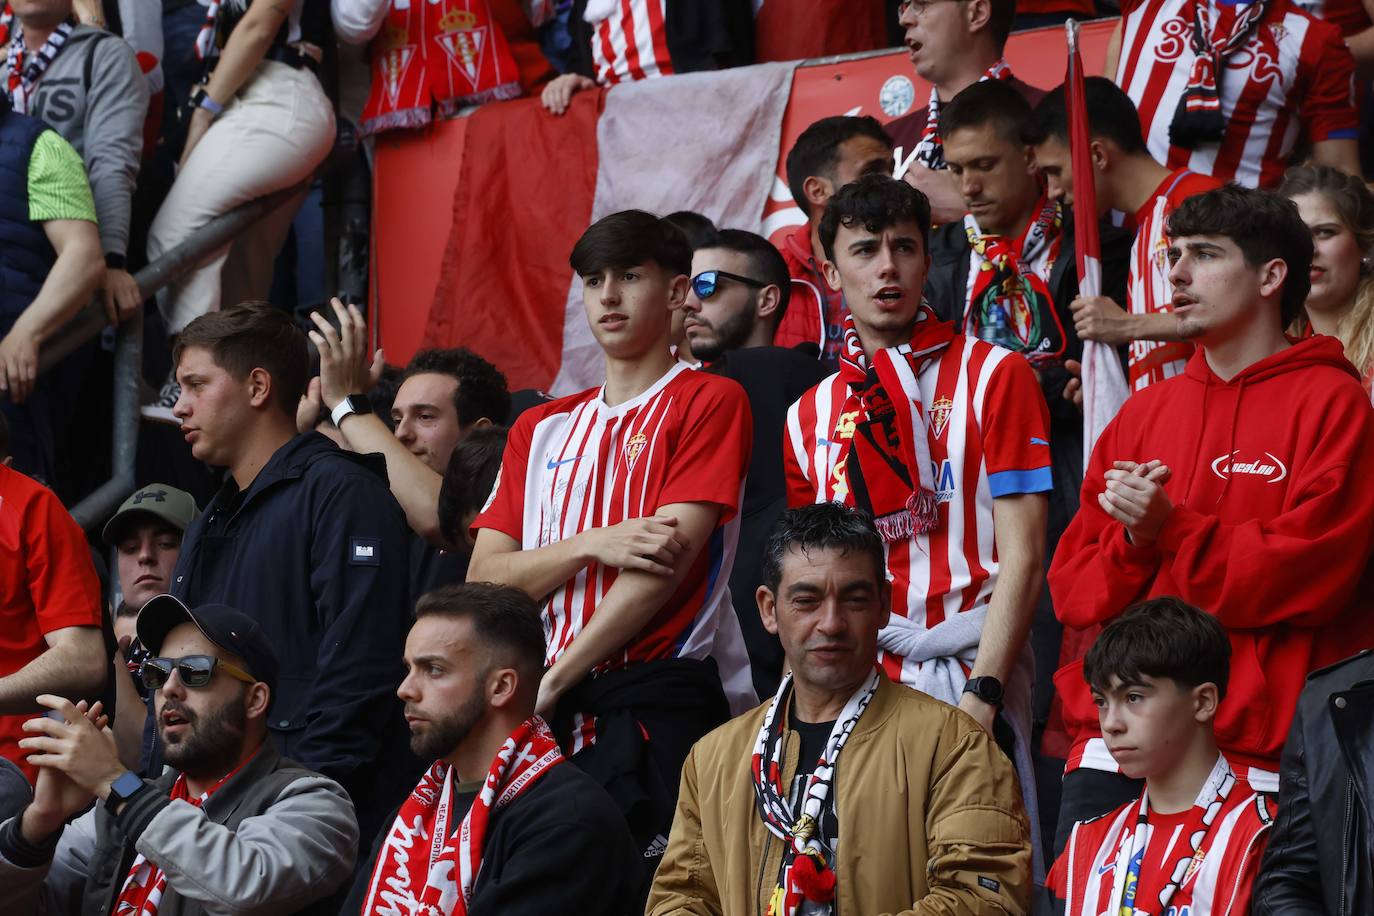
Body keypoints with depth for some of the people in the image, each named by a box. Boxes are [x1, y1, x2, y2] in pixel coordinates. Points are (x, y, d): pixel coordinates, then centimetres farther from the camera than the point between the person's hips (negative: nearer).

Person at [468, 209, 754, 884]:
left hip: (662, 701, -5)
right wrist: (596, 544, -9)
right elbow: (485, 577, 9)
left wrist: (556, 682, -8)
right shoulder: (542, 429, 19)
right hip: (549, 716, 5)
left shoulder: (711, 402, 2)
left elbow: (665, 564, -8)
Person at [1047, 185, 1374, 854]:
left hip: (1253, 759, -5)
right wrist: (1132, 542, -6)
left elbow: (1307, 576, -11)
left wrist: (1170, 530, -10)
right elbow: (1071, 589, 14)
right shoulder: (1145, 411, 18)